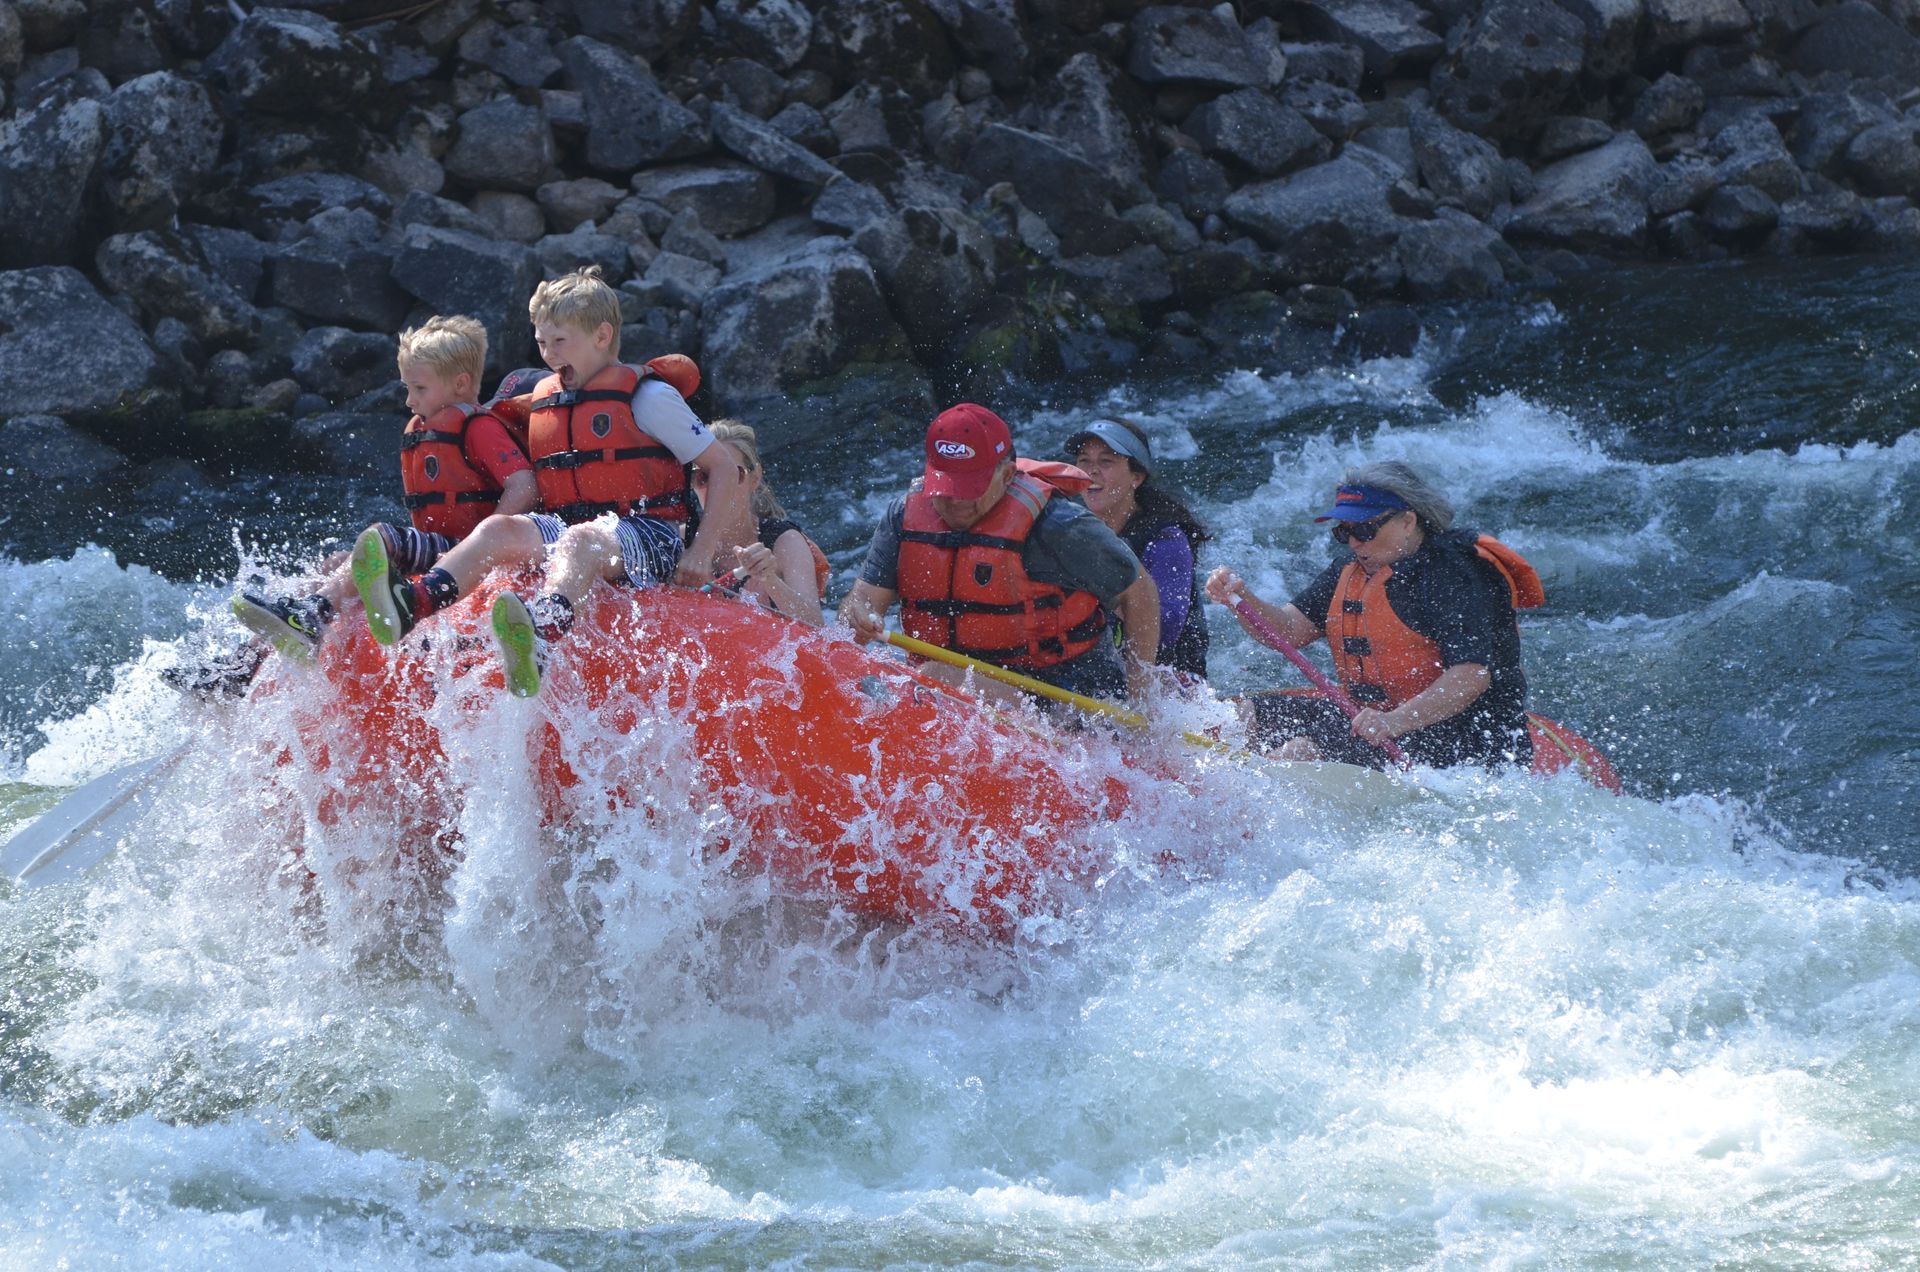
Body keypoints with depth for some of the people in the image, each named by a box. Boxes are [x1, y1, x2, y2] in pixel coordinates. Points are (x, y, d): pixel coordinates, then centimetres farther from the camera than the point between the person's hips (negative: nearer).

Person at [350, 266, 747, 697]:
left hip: (646, 535, -6)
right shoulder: (542, 401, 20)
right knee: (498, 529, -24)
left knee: (578, 542, -38)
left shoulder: (648, 397, 2)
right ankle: (412, 603, -55)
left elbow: (725, 467, 2)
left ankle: (541, 638, -74)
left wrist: (702, 551, -7)